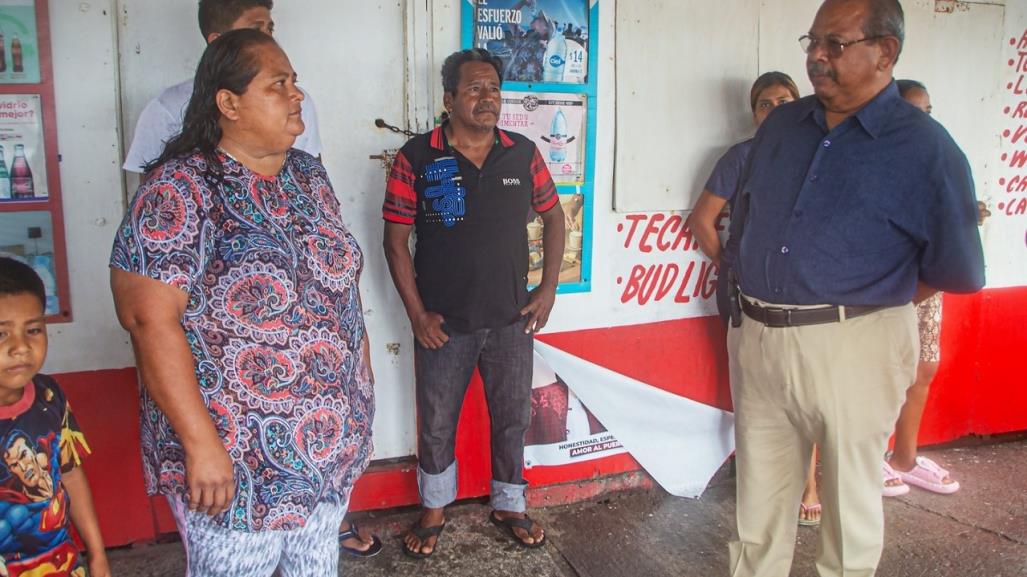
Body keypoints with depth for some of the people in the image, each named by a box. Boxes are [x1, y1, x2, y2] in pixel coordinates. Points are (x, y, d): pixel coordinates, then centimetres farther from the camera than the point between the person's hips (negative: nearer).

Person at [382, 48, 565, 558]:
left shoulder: (523, 154, 0)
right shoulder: (416, 157, -8)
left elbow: (553, 216, 11)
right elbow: (395, 240, -6)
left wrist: (548, 288, 3)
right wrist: (417, 313, -8)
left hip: (511, 320, 2)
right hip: (443, 324, -2)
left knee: (511, 419, 15)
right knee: (436, 424, 13)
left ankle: (508, 507, 36)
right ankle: (434, 510, 36)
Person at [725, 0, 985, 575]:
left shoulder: (925, 148, -6)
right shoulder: (781, 126, 10)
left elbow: (958, 270, -2)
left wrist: (865, 307, 3)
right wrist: (770, 296, 13)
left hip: (852, 348, -4)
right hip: (757, 339, 5)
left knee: (851, 496, 11)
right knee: (759, 498, 15)